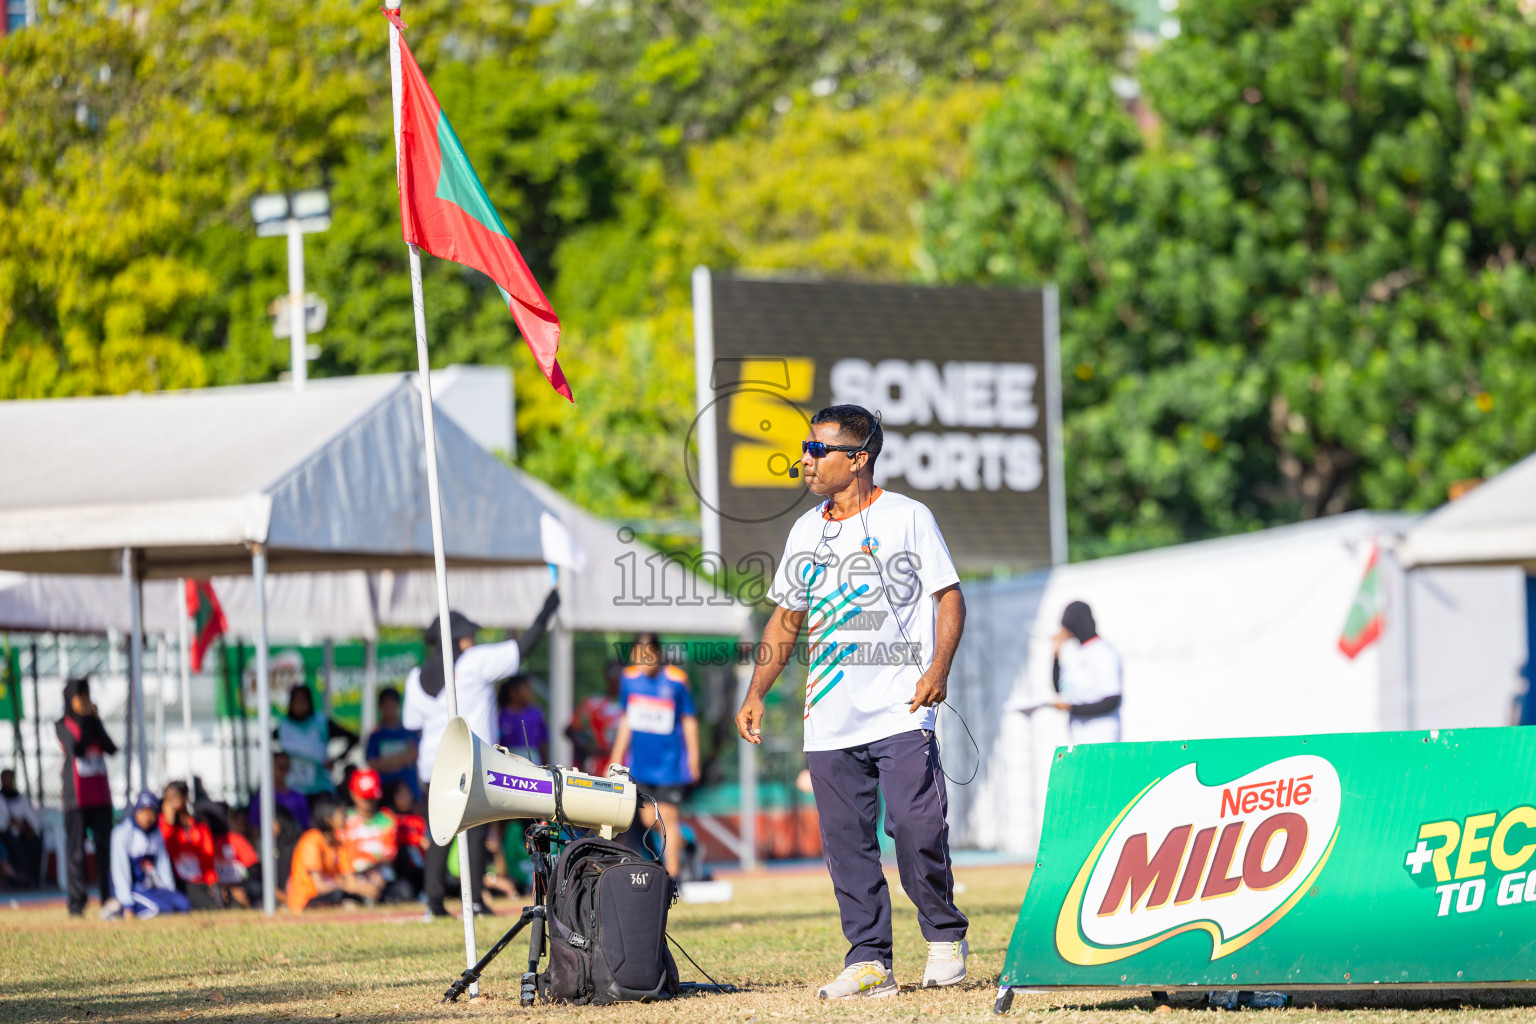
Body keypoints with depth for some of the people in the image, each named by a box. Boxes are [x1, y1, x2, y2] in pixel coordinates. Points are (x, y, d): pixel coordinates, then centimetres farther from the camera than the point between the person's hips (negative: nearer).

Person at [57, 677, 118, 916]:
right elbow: (76, 748, -16)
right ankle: (77, 903, -3)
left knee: (106, 847, 1)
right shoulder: (62, 726, 1)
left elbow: (111, 748, 0)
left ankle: (109, 900, 3)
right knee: (76, 851, -4)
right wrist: (86, 720, -10)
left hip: (100, 795, 4)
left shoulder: (94, 723, 14)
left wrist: (96, 722, -5)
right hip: (76, 796, -4)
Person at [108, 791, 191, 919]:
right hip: (131, 888, -8)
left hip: (150, 887, 8)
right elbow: (120, 869, -17)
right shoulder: (123, 832, -12)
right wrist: (127, 904, -22)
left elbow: (163, 863, 11)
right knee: (161, 907, -31)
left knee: (184, 905, -15)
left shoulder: (156, 833, 9)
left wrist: (170, 892, 0)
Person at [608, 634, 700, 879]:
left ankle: (673, 874, -1)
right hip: (640, 762, 4)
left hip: (670, 761, -4)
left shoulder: (676, 680, -11)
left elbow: (689, 720, -2)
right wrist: (617, 755, 15)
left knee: (667, 816, -6)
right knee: (649, 818, 4)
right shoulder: (629, 679, 2)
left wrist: (693, 758, -1)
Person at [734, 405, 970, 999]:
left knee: (915, 827, -13)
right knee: (845, 840, 1)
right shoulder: (806, 532, 16)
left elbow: (948, 596, -1)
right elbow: (786, 620, 22)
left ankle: (945, 937, 5)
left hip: (900, 711, -5)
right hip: (828, 719, 5)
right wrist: (756, 694, 14)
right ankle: (868, 961, 3)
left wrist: (939, 667, -16)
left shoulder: (908, 518, 1)